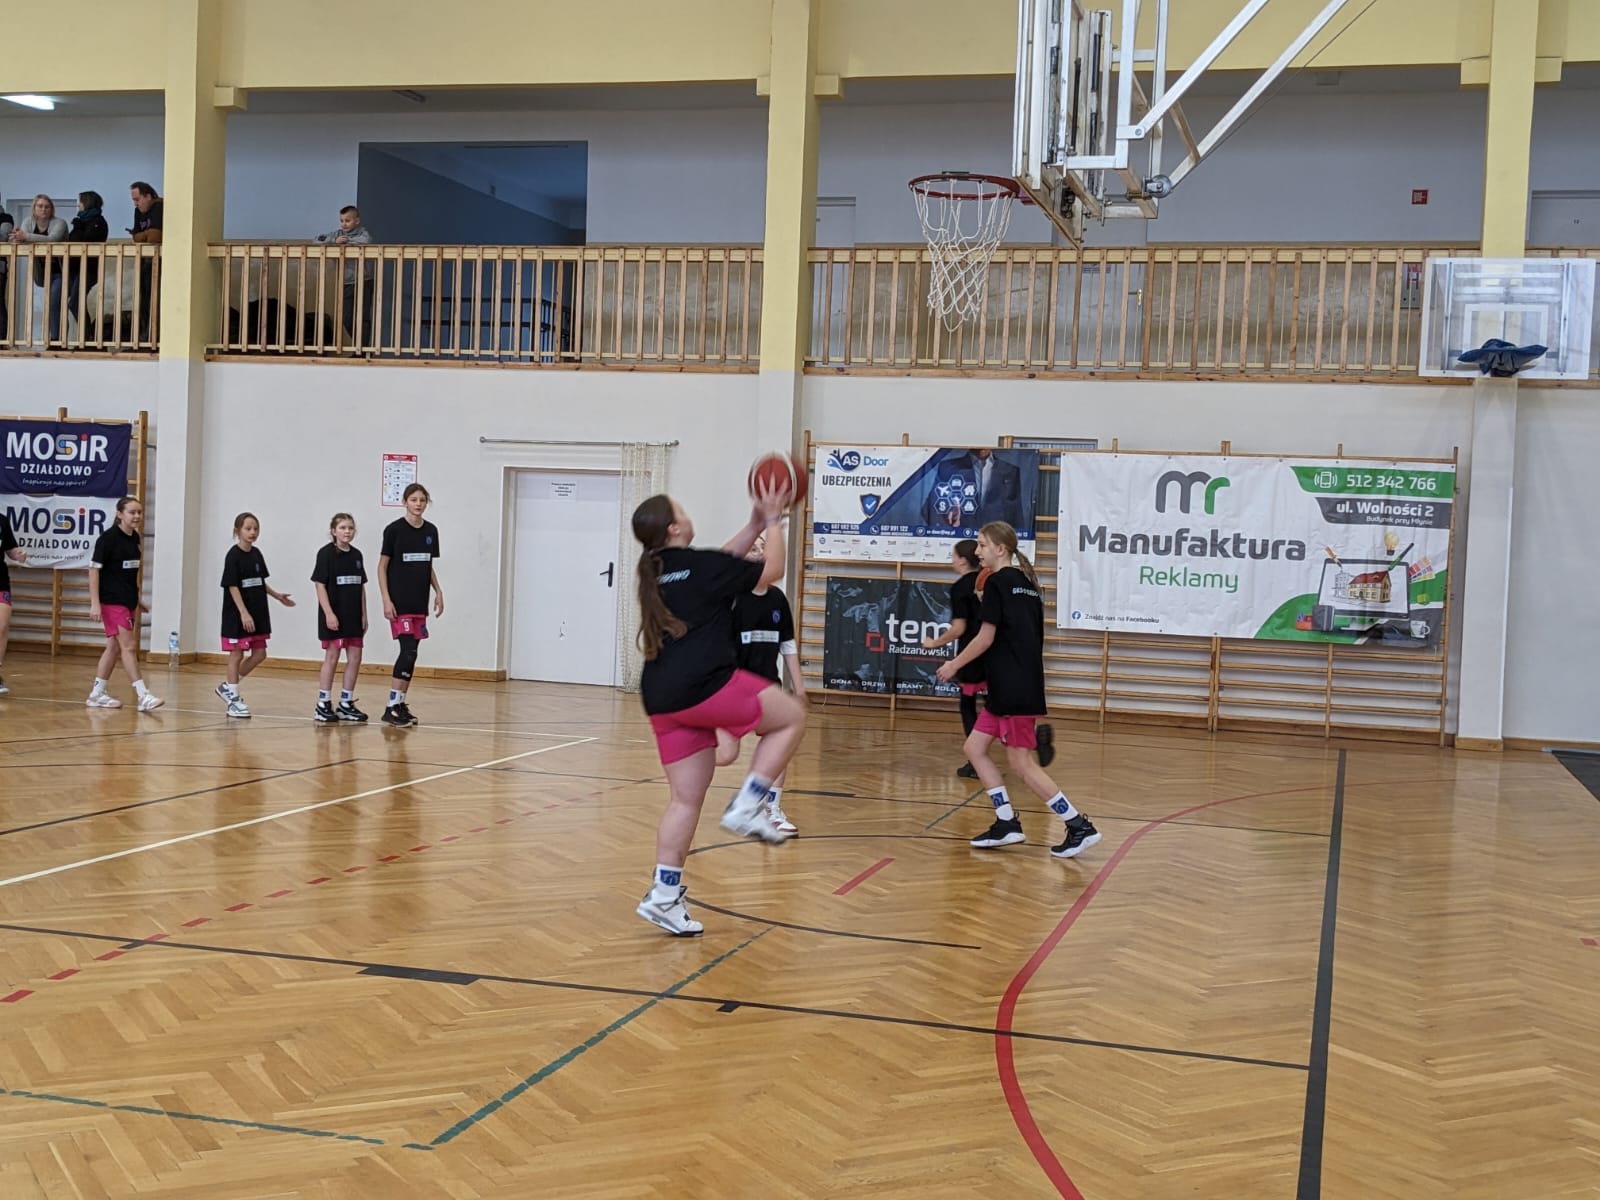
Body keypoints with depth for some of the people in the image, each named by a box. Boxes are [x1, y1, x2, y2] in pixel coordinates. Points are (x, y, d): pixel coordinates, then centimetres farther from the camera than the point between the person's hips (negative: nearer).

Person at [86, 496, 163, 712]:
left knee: (115, 647, 12)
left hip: (129, 601, 8)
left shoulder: (135, 538, 8)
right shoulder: (108, 538, -13)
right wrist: (95, 603, -19)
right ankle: (143, 696, -14)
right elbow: (94, 569, -13)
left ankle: (97, 694, 20)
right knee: (129, 646, -11)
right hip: (112, 601, -8)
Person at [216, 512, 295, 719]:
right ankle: (234, 699, 8)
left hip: (257, 613, 8)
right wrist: (244, 613, -22)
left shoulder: (256, 553, 9)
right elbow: (232, 587, -16)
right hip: (237, 614, -8)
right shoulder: (233, 555, -12)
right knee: (237, 654, 0)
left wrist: (277, 596, 11)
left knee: (259, 654, 9)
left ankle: (228, 686, 23)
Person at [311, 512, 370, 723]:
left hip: (353, 616, 6)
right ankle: (323, 705, 6)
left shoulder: (356, 555, 9)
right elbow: (320, 585, -11)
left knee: (355, 658, 5)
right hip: (334, 616, -6)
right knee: (332, 658, -1)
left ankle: (346, 704, 14)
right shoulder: (326, 553, -7)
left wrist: (364, 615, 9)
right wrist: (329, 614, -17)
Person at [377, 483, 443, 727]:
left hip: (420, 602, 6)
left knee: (411, 654, 6)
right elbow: (382, 566, -5)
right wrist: (386, 600, -12)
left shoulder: (430, 531, 9)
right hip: (399, 603, -6)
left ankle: (401, 704, 13)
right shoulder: (394, 530, -7)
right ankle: (392, 707, -11)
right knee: (408, 651, -14)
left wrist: (438, 592, 8)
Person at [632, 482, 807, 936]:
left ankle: (664, 894, 8)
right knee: (791, 715, 11)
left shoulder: (655, 573, 16)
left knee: (686, 798, 12)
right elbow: (771, 571, 7)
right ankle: (747, 804, 1)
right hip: (706, 687, -8)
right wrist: (774, 523, 19)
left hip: (662, 699, 8)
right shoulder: (701, 565, -5)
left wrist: (755, 526, 31)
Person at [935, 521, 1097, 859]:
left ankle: (1079, 826, -3)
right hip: (1007, 688, 9)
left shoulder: (998, 582, -10)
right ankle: (1007, 823, 10)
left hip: (1014, 689, -9)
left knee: (1020, 761, -4)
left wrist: (955, 664, -1)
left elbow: (986, 638, -13)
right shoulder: (1026, 582, 15)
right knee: (975, 747, 11)